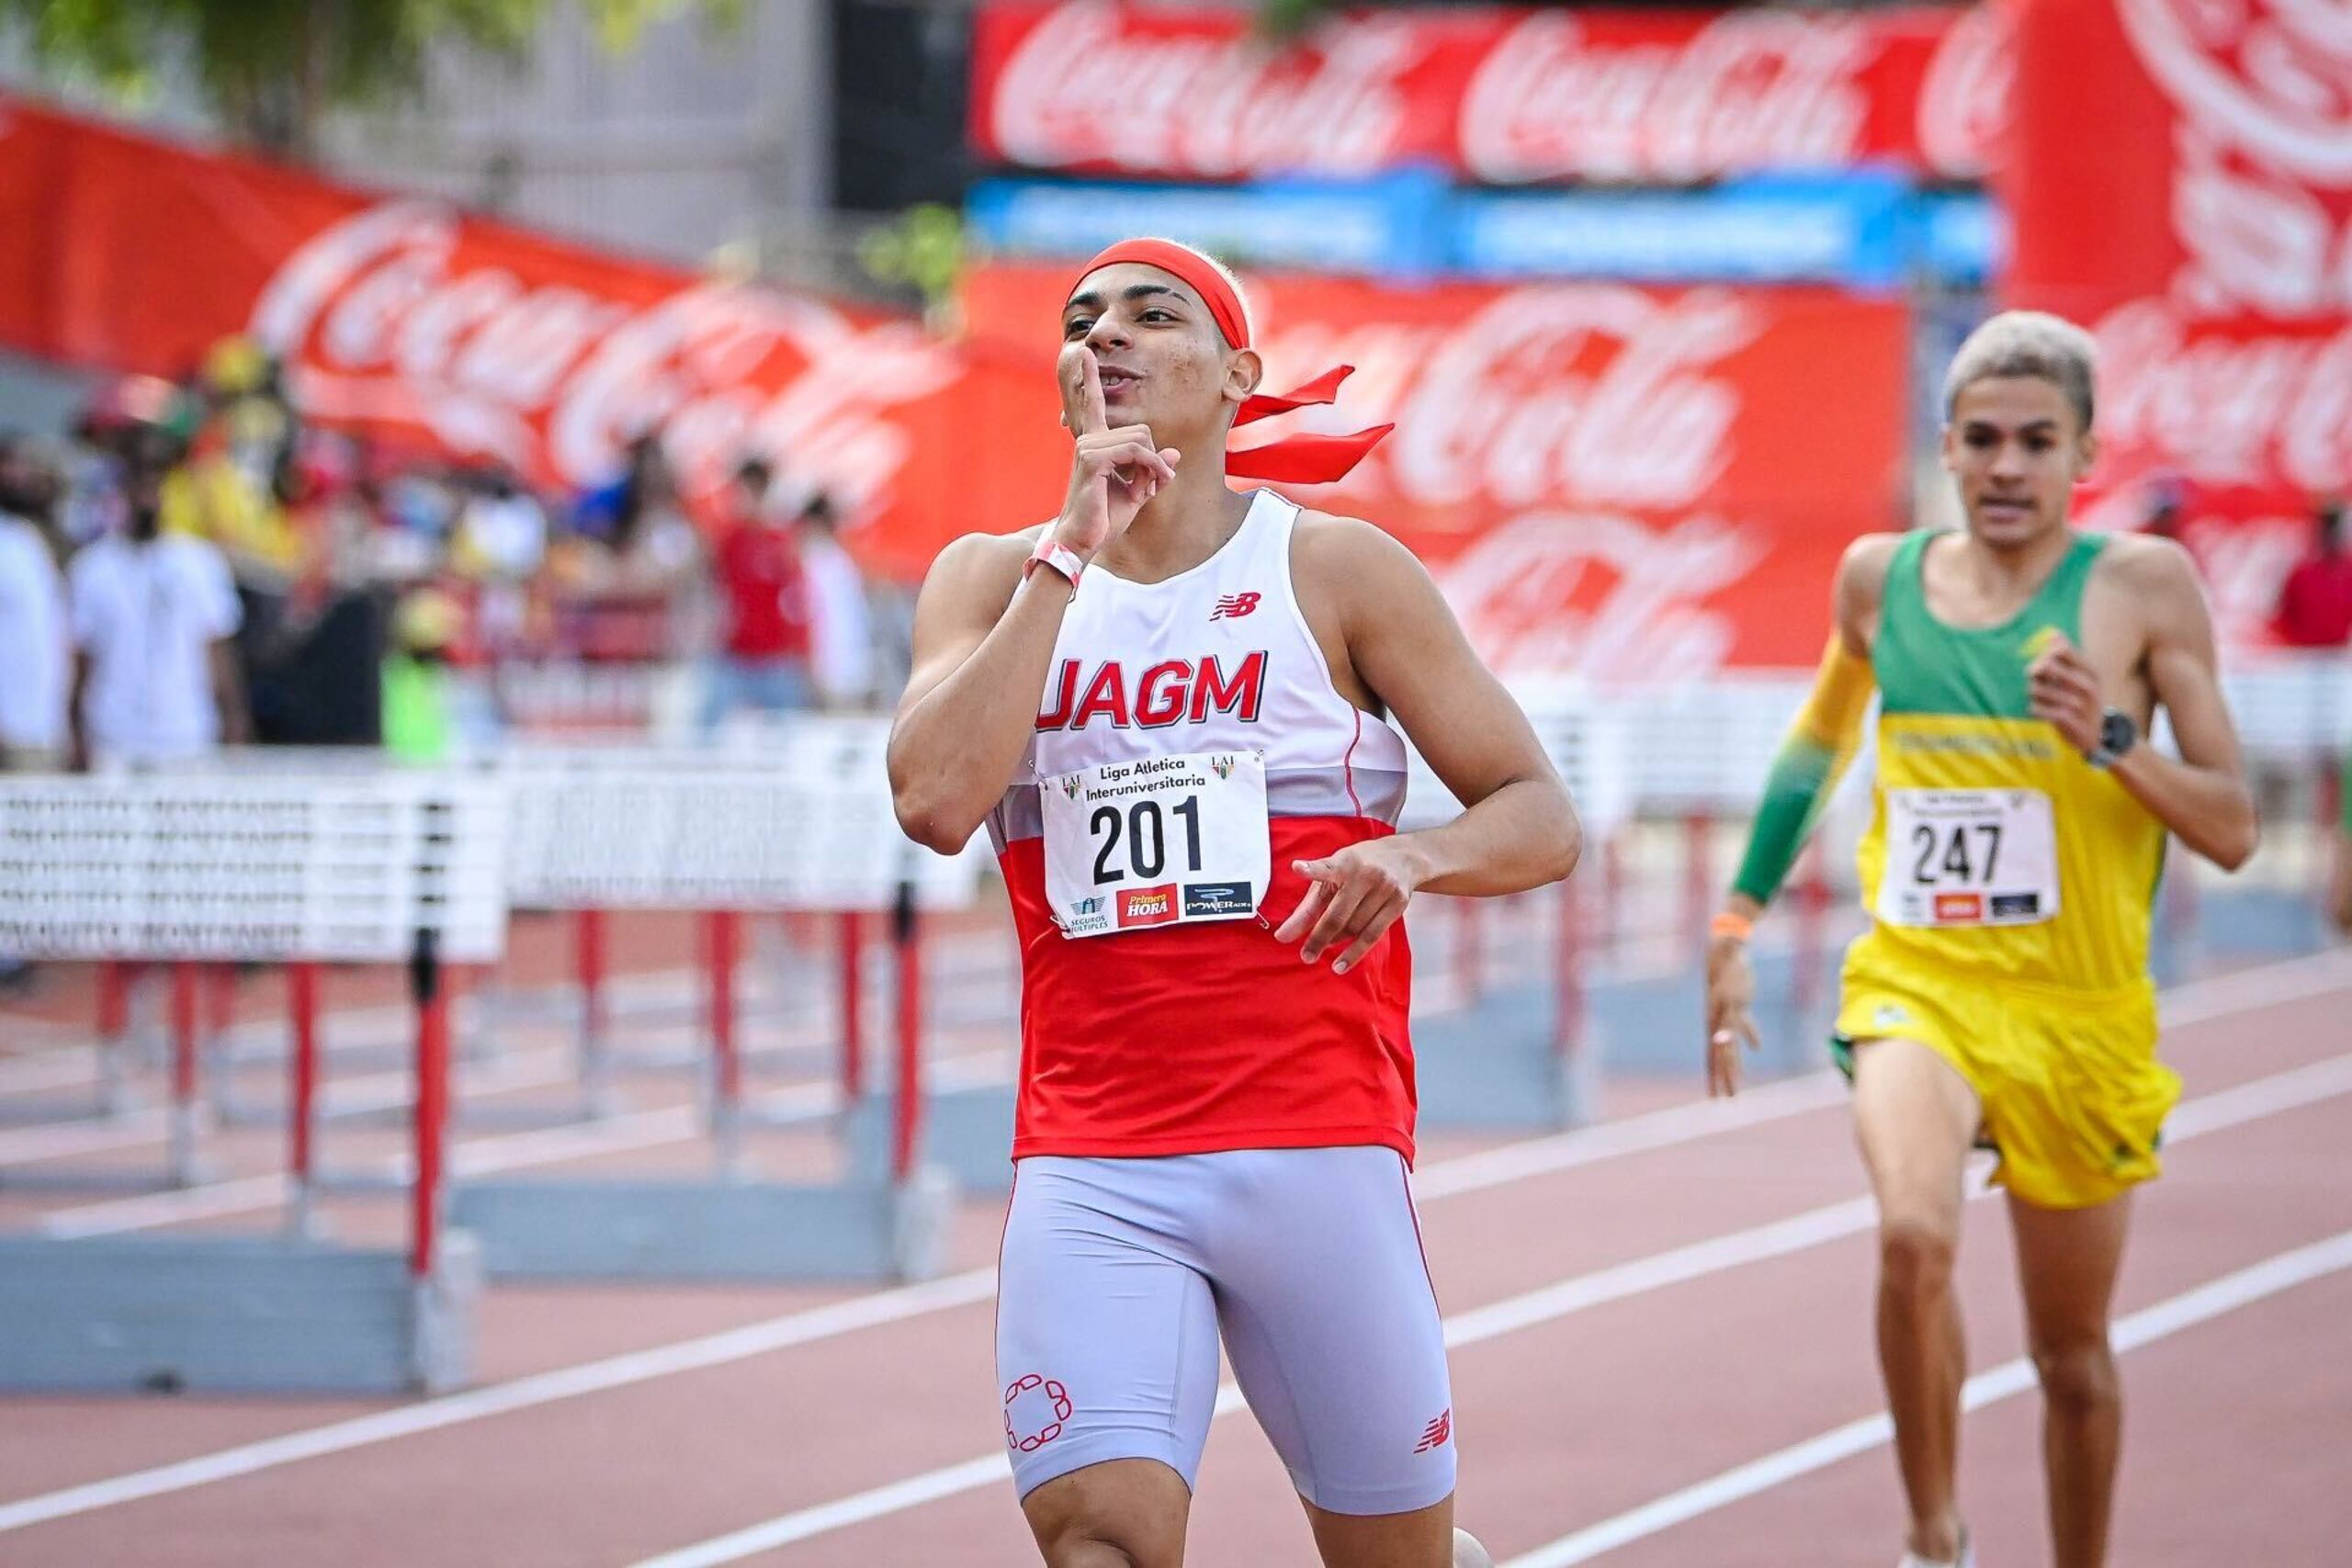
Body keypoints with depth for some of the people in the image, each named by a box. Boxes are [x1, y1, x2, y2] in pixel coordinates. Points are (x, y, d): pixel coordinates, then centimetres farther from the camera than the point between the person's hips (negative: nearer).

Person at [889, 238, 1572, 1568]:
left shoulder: (1338, 571, 3)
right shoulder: (994, 576, 9)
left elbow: (1543, 817, 3)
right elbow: (936, 802, -10)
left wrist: (1413, 857, -19)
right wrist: (1070, 552, -9)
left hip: (1319, 1144, -1)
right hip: (1088, 1167, 1)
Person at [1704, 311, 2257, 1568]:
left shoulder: (2142, 586, -5)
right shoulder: (1879, 578, 5)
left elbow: (2232, 831, -6)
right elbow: (1821, 735, 25)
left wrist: (2112, 742, -22)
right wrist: (1742, 911, 22)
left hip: (2080, 1017, 0)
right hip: (1915, 984, 0)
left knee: (2072, 1356, 10)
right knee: (1914, 1235, -29)